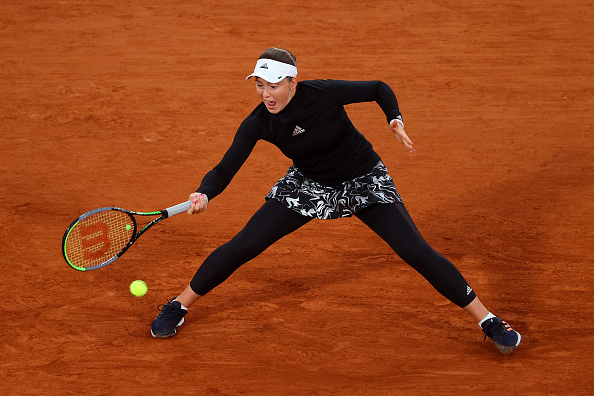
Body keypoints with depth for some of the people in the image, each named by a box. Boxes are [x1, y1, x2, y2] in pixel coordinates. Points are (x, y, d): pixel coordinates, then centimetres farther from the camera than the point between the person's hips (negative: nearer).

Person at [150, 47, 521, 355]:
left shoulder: (325, 93, -28)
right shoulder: (257, 125, -20)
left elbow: (380, 89, -12)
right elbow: (225, 169, -21)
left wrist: (396, 120, -29)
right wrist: (204, 193, -41)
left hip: (364, 181, -2)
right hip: (309, 185, 2)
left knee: (417, 251, -13)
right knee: (241, 246, -7)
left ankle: (487, 319, 1)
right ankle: (179, 305, 14)